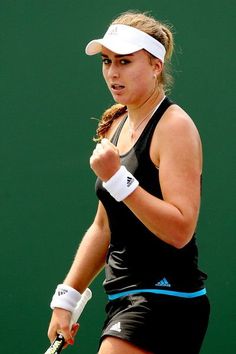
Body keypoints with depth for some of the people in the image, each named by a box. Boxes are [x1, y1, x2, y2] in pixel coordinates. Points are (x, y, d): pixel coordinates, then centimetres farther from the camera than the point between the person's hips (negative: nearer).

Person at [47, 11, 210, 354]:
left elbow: (180, 230, -21)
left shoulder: (175, 126, -10)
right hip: (125, 300, 9)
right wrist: (66, 298, 18)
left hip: (165, 300, -9)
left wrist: (118, 178, -25)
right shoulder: (115, 126, 15)